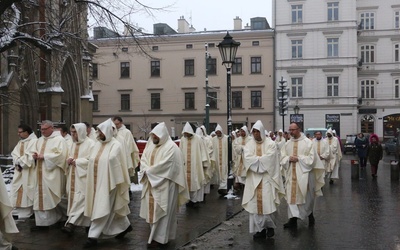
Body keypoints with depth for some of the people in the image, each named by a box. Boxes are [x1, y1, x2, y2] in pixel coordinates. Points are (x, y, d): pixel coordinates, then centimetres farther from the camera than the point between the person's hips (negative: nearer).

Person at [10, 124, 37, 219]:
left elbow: (30, 156, -20)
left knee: (26, 191, -6)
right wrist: (17, 163, -8)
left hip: (28, 172, -9)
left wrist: (20, 163, -12)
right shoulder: (20, 142, 17)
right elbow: (14, 154, 9)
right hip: (19, 171, 9)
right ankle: (20, 211, 14)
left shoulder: (34, 141, -11)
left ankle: (25, 213, -1)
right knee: (18, 191, 8)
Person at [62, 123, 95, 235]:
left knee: (79, 199, -12)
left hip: (83, 177, -8)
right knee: (73, 198, 8)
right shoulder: (73, 144, 16)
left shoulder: (90, 143, -9)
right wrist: (69, 160, -2)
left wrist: (76, 162, -13)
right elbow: (69, 157, 22)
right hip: (73, 177, 8)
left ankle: (71, 223, -18)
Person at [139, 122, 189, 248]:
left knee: (161, 210, -1)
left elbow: (164, 165, -22)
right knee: (152, 208, 13)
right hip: (151, 182, 8)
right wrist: (146, 171, -12)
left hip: (164, 184, -8)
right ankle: (156, 234, 27)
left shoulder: (171, 148, -16)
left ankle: (159, 238, 7)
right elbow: (143, 159, 7)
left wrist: (149, 171, -14)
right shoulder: (150, 144, 8)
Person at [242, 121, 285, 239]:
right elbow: (247, 159, -9)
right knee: (255, 203, 2)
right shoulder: (249, 144, 6)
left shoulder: (270, 144, -2)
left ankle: (270, 226, 16)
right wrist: (261, 159, -12)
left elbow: (268, 159, -15)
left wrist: (255, 159, -7)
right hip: (253, 178, 3)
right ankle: (260, 228, 11)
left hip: (267, 177, -3)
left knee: (268, 202, -3)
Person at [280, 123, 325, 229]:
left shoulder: (308, 142, -6)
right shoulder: (287, 143, 8)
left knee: (306, 196, 6)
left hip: (304, 173, -4)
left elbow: (311, 158, -10)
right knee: (291, 195, 3)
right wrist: (289, 158, -13)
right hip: (291, 173, 4)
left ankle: (310, 215, 29)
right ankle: (293, 220, 9)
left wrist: (298, 158, -17)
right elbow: (282, 157, 7)